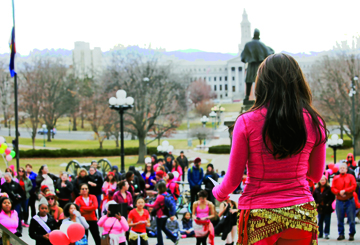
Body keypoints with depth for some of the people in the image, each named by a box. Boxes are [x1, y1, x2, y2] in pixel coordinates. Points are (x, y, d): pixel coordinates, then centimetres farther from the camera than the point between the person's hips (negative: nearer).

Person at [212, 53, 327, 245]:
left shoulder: (247, 122, -8)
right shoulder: (314, 123, -1)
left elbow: (233, 179, -1)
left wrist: (219, 193, 21)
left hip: (258, 214, -2)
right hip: (301, 214, 2)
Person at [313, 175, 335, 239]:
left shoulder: (329, 189, -6)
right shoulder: (316, 189, 4)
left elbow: (332, 197, -4)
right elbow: (313, 197, 13)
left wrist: (328, 203, -11)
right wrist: (316, 203, 1)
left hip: (327, 208, -3)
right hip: (320, 208, 3)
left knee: (327, 221, 1)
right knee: (320, 221, 8)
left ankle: (326, 233, 7)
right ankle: (320, 233, 15)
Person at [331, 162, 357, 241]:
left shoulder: (350, 177, 7)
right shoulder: (336, 178, 10)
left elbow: (354, 186, -6)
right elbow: (333, 188, 1)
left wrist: (345, 191, -16)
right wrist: (339, 192, -16)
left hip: (349, 201, -2)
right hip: (339, 201, 2)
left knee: (351, 219, -3)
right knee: (340, 219, 3)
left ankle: (351, 234, 6)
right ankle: (341, 234, 12)